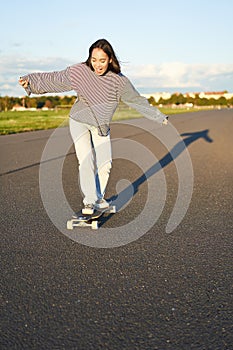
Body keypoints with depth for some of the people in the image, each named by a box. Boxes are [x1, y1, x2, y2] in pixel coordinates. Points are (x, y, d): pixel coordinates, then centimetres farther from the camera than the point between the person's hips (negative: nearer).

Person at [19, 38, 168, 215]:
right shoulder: (79, 72, -18)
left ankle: (99, 197, 21)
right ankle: (89, 202, -11)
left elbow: (138, 101, -5)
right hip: (79, 121, -2)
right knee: (86, 161, -16)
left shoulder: (119, 81, -16)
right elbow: (53, 79, -7)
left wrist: (160, 117, 0)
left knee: (105, 163, -1)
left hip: (102, 126, 2)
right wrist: (30, 80, -10)